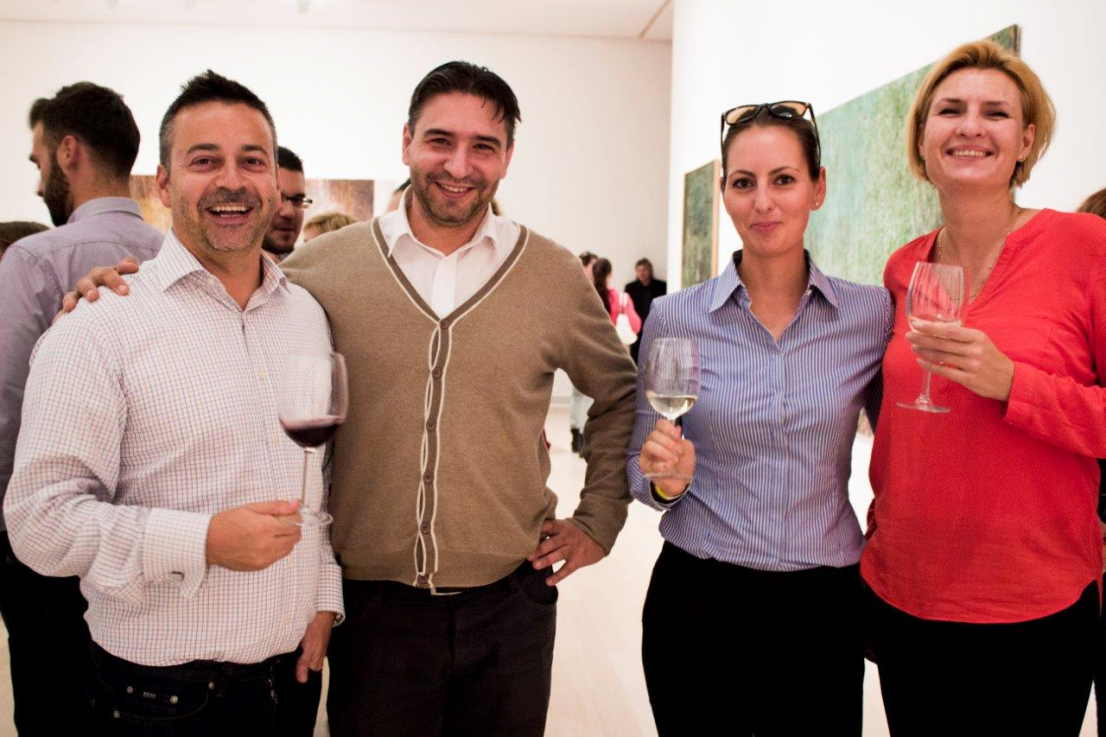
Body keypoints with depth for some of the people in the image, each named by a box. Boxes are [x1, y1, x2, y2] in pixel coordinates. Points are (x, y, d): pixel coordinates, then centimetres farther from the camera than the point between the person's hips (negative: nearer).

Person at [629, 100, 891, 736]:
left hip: (824, 608, 1)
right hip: (696, 603, 0)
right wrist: (664, 478, -18)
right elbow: (641, 471, 3)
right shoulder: (675, 318, -5)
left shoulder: (872, 314, -4)